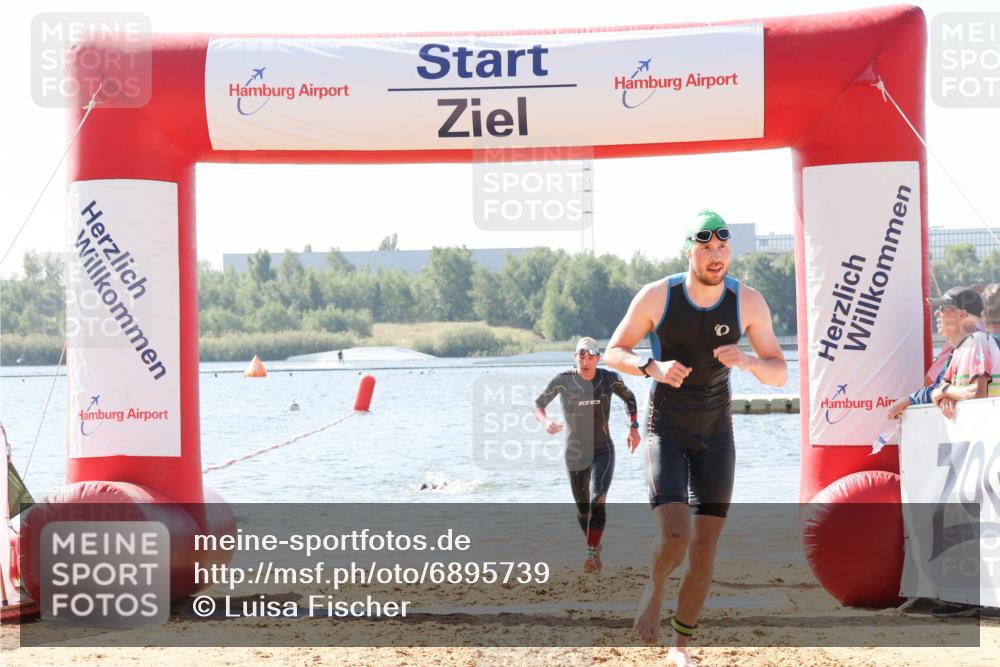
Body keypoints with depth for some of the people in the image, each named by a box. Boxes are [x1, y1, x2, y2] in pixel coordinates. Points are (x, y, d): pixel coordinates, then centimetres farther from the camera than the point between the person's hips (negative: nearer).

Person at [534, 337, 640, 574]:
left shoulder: (610, 379, -4)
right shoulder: (563, 381, -9)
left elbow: (629, 398, 16)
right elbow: (538, 405, -1)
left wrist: (633, 427, 8)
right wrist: (545, 421, -22)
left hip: (603, 450, -1)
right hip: (575, 454, 1)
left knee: (597, 499, -23)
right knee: (583, 509, 11)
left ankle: (593, 553, -26)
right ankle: (593, 544, 38)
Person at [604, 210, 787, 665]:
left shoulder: (748, 302, -9)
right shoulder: (656, 297, -14)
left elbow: (780, 374, -4)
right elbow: (614, 353, -3)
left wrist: (747, 361, -26)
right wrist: (652, 367, -24)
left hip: (716, 431, 2)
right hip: (667, 428, -2)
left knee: (705, 546, 0)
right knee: (674, 536, -19)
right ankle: (654, 588, 15)